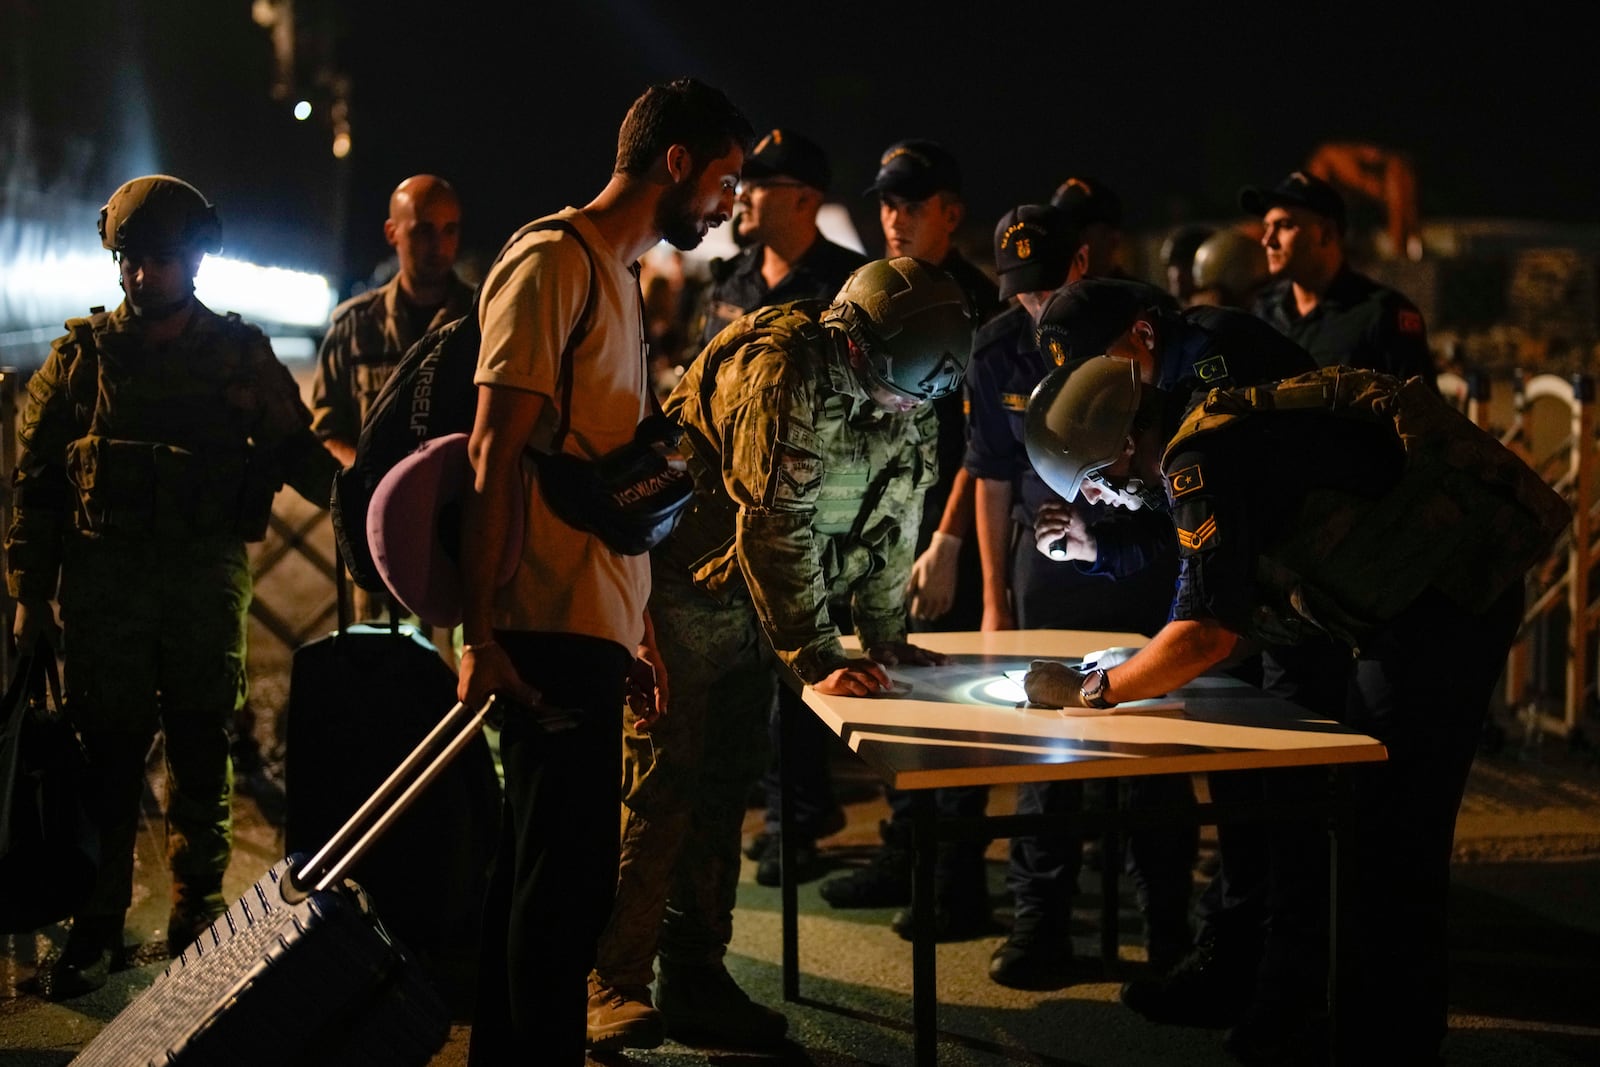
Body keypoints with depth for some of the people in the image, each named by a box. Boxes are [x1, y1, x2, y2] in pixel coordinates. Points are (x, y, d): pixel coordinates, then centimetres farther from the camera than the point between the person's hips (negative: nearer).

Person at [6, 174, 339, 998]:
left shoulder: (240, 356, 6)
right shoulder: (83, 354, 6)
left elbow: (296, 451, 7)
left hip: (206, 575, 0)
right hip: (104, 575, 0)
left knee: (200, 745, 6)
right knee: (105, 749, 0)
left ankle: (198, 905, 17)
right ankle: (97, 924, 7)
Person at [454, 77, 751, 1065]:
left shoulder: (620, 276, 21)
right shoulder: (554, 263, -9)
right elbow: (496, 455, -15)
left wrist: (638, 627, 21)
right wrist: (479, 633, -19)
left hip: (596, 626, 10)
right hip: (553, 629, -10)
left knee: (543, 873, 15)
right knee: (568, 883, -7)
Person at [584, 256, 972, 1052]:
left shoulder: (911, 394, 0)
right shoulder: (781, 371, -26)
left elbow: (895, 511, 10)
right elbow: (775, 523, -28)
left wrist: (886, 637, 9)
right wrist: (816, 659, -27)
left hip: (754, 594, 8)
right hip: (679, 583, -8)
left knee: (726, 779, 7)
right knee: (661, 773, -12)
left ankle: (694, 979, 13)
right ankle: (609, 986, -9)